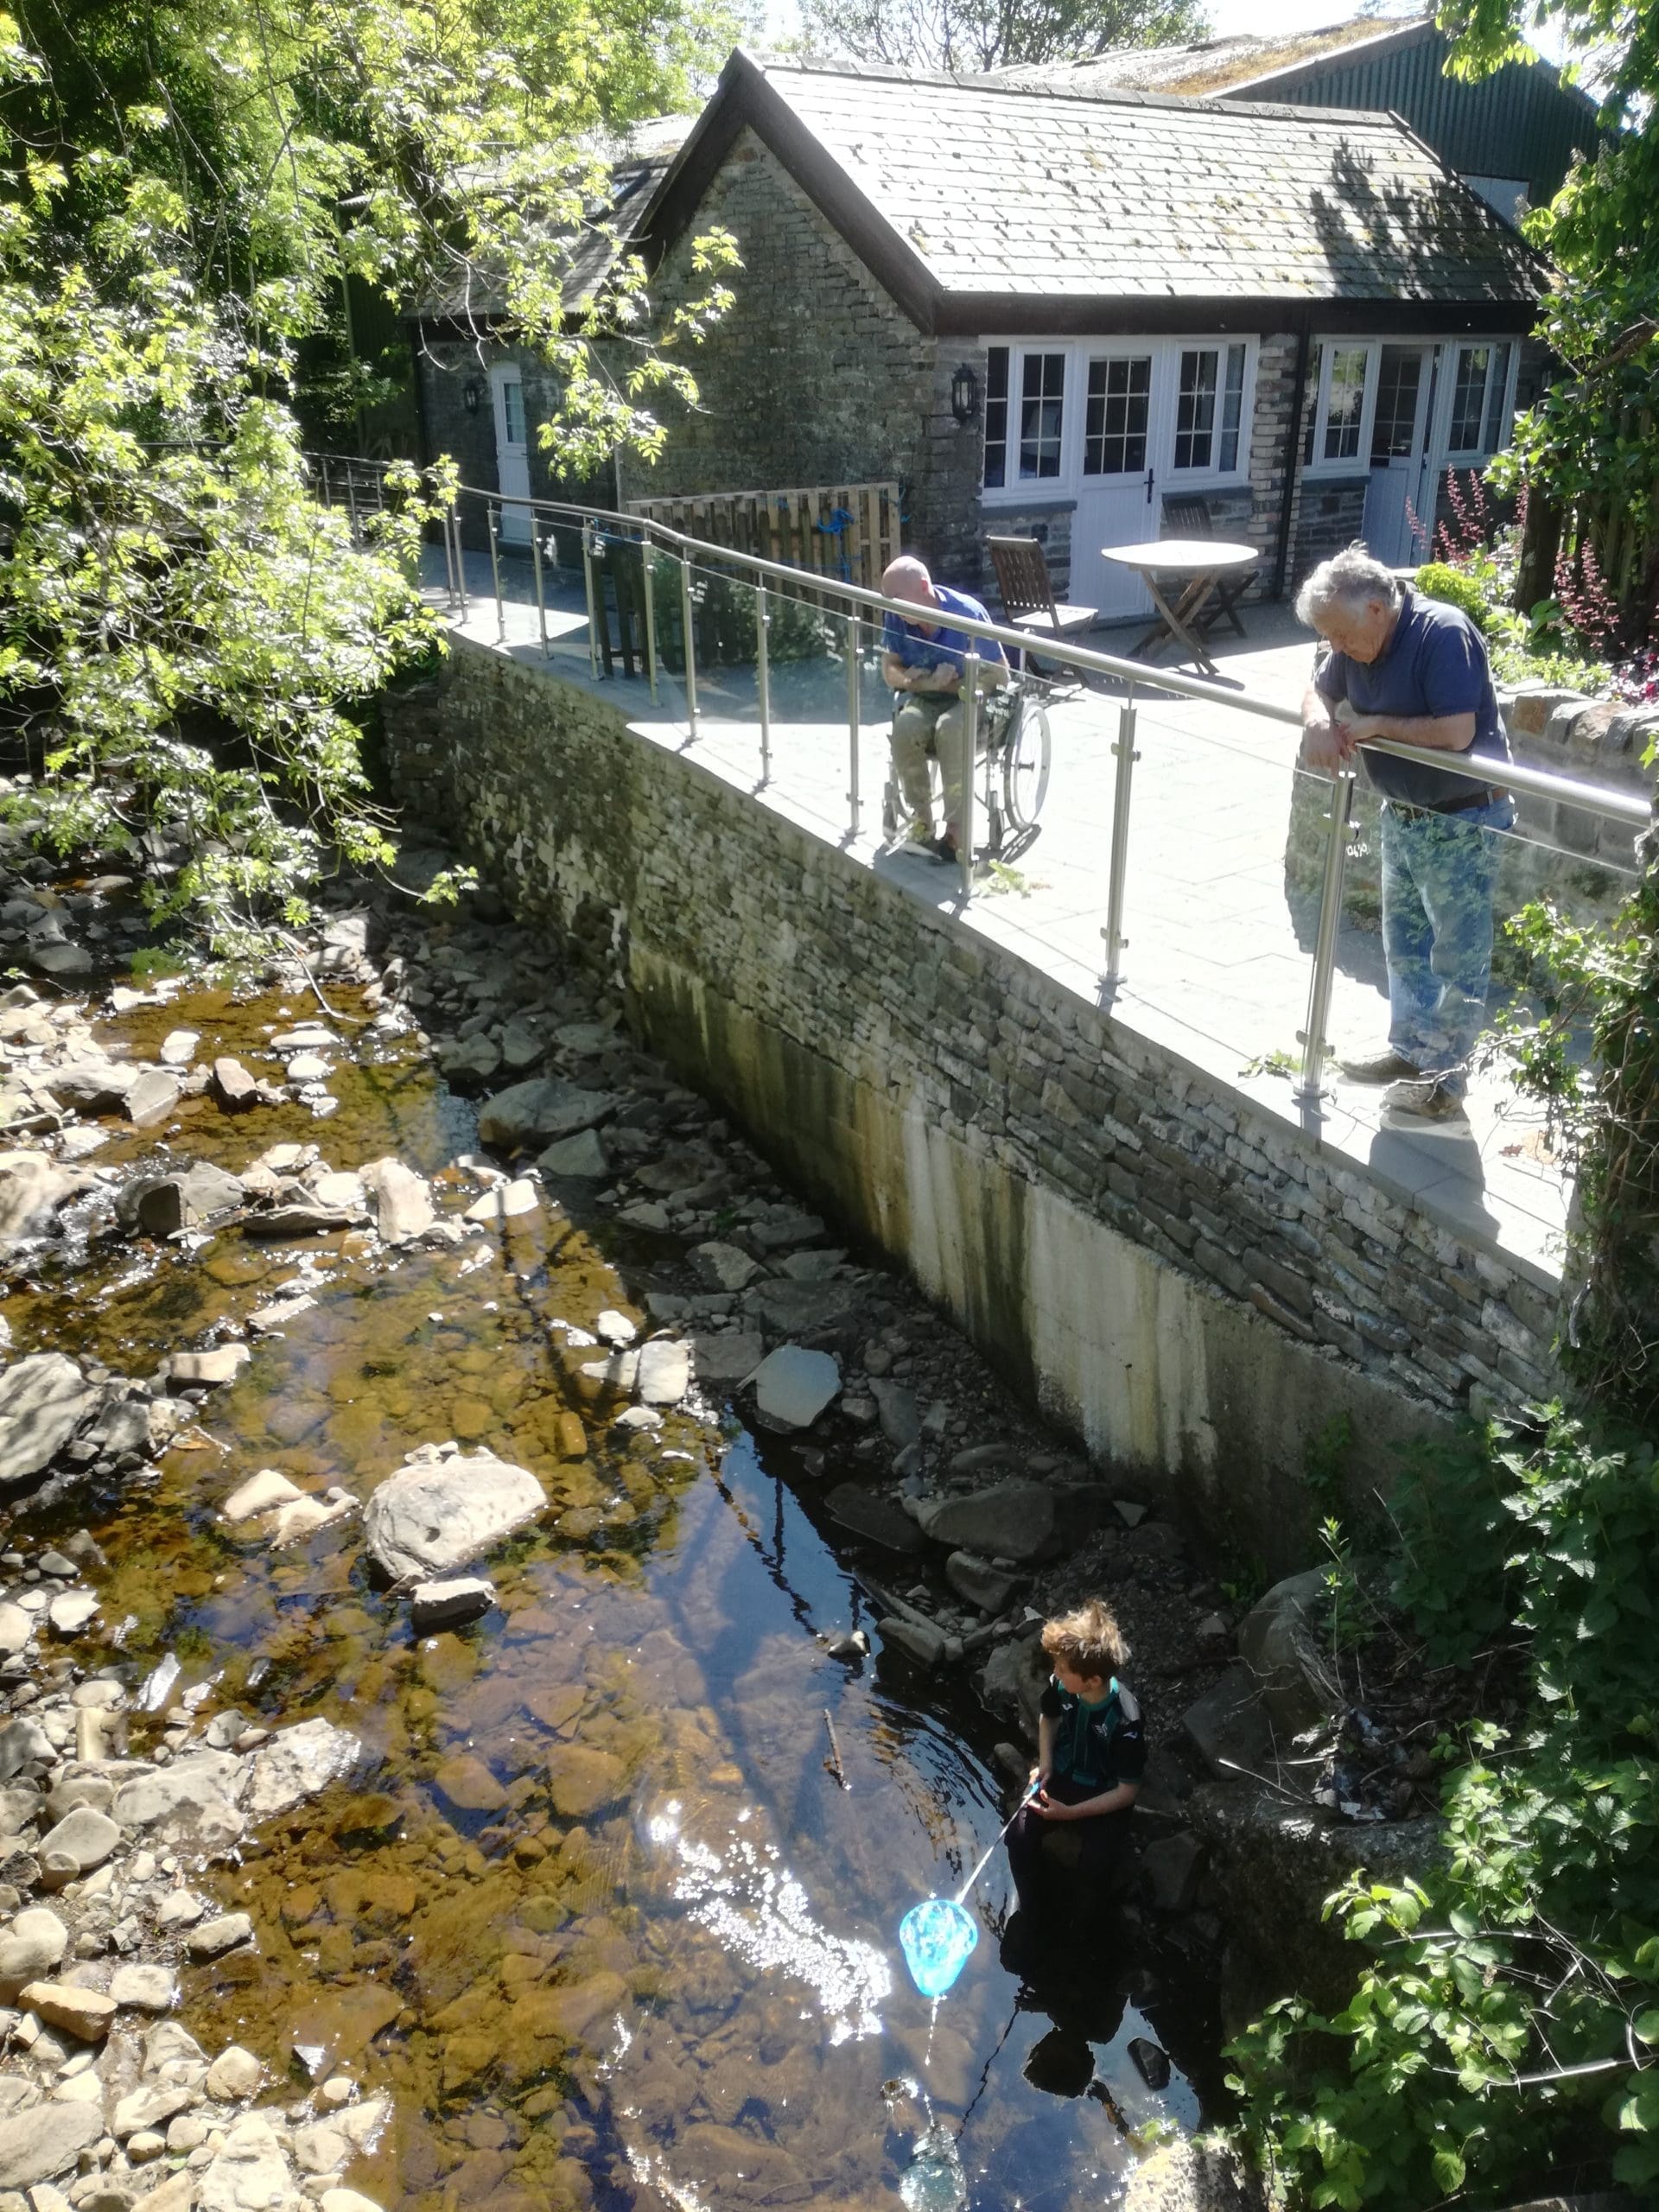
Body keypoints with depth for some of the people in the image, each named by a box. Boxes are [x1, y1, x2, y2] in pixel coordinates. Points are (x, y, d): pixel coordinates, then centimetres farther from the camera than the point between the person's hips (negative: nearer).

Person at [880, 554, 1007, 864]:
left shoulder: (968, 613, -18)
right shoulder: (896, 618, -8)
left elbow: (1001, 675, -12)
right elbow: (890, 671, 2)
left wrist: (950, 684, -20)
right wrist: (925, 682, -19)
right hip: (922, 699, 3)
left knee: (951, 728, -37)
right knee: (905, 726, -31)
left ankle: (957, 831, -29)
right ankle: (922, 823, -18)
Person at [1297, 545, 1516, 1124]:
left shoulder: (1443, 632, -24)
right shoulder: (1357, 643, -2)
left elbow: (1456, 733, -30)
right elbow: (1319, 690, 12)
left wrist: (1375, 725, -20)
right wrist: (1320, 720, -12)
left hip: (1462, 821, -8)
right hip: (1402, 815, 8)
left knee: (1458, 956, 2)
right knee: (1404, 942, 19)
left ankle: (1446, 1079, 12)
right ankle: (1409, 1048, 35)